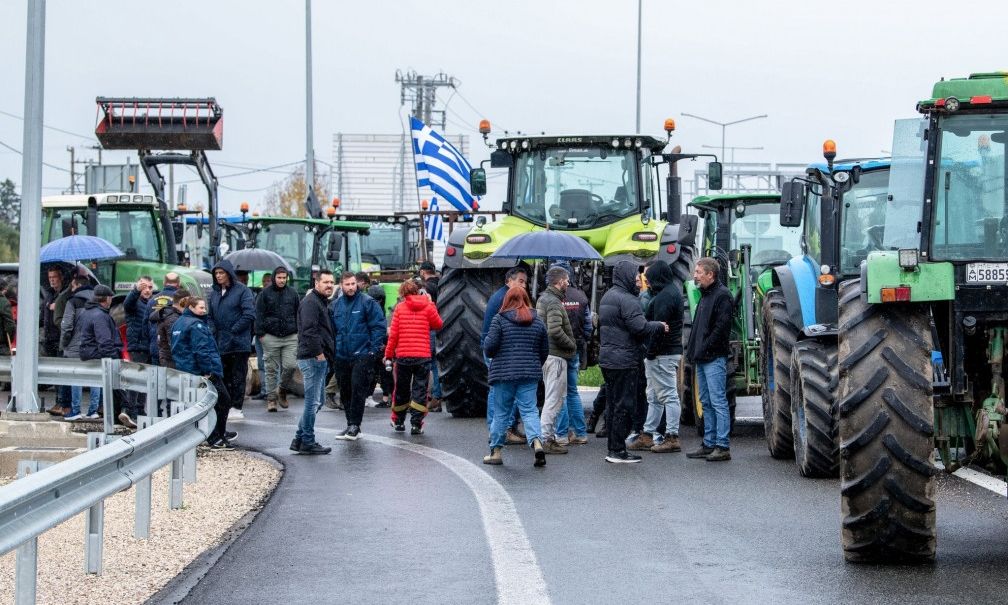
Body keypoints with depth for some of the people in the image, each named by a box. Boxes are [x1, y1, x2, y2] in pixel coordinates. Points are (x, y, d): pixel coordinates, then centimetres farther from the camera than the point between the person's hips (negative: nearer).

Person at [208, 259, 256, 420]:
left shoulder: (242, 291, -6)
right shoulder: (214, 293, 13)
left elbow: (249, 315, -13)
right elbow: (210, 315, 18)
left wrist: (233, 331, -14)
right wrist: (213, 331, 0)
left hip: (238, 342, -6)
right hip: (220, 344, 6)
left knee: (238, 375, -2)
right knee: (224, 376, 9)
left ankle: (237, 408, 2)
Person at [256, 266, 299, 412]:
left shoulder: (292, 293, 11)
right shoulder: (265, 293, 2)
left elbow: (299, 313, 16)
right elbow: (259, 314, 1)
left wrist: (300, 332, 11)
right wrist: (260, 333, -6)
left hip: (290, 337, 2)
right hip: (271, 337, -2)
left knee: (290, 365, -8)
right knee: (271, 369, 1)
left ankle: (282, 389, 17)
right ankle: (271, 398, 8)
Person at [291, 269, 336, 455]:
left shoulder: (321, 302, 22)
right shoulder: (310, 302, -12)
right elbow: (309, 330, -22)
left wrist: (328, 355, 19)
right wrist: (319, 353, -22)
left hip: (320, 359, 11)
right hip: (313, 358, -11)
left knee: (315, 402, 14)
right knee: (312, 402, -8)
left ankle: (300, 439, 19)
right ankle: (307, 443, -4)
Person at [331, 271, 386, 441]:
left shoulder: (367, 302, -4)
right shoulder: (335, 305, 10)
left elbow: (379, 325, -6)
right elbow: (330, 330, 17)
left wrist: (373, 349, -11)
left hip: (362, 355, -5)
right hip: (341, 357, 5)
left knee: (357, 389, -12)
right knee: (345, 393, 9)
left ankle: (355, 425, -8)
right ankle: (351, 426, 18)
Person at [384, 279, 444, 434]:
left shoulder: (400, 308, -1)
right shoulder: (427, 307, -2)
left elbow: (393, 334, -2)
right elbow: (438, 325, 11)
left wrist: (388, 354, 6)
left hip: (403, 356, 1)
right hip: (423, 356, -1)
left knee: (402, 389, 15)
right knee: (420, 389, 3)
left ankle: (398, 422, 25)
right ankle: (416, 424, -5)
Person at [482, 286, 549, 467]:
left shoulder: (499, 320, -4)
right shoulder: (537, 322, 8)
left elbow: (489, 347, -9)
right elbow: (545, 350, 12)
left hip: (504, 373, -2)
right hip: (530, 374, 2)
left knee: (501, 413, 7)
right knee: (529, 410, 2)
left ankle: (496, 451, 12)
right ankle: (536, 442, -19)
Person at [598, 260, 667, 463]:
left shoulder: (607, 297, 16)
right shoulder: (626, 300, -16)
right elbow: (640, 327, -22)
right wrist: (659, 325, -6)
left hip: (606, 360, 10)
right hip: (624, 361, -10)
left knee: (612, 404, 13)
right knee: (624, 405, -5)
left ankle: (613, 448, 16)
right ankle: (618, 450, -4)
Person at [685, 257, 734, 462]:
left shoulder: (722, 295, -12)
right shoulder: (705, 295, 18)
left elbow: (721, 328, -19)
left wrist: (703, 349, -17)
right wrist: (693, 350, 12)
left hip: (714, 358, -10)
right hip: (702, 359, 10)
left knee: (718, 402, -9)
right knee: (706, 403, 13)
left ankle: (723, 447, -8)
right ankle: (709, 445, 18)